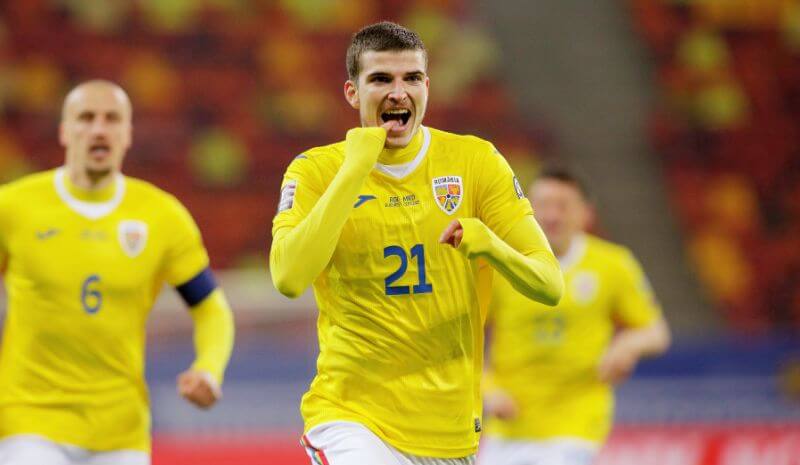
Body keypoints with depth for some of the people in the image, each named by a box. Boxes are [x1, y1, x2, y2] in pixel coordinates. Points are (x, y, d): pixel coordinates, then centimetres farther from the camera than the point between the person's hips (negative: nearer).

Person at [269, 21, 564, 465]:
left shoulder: (475, 160, 4)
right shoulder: (315, 170, -1)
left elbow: (550, 286, 1)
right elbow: (289, 278, -18)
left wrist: (490, 245, -19)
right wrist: (354, 170, -16)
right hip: (350, 413, -3)